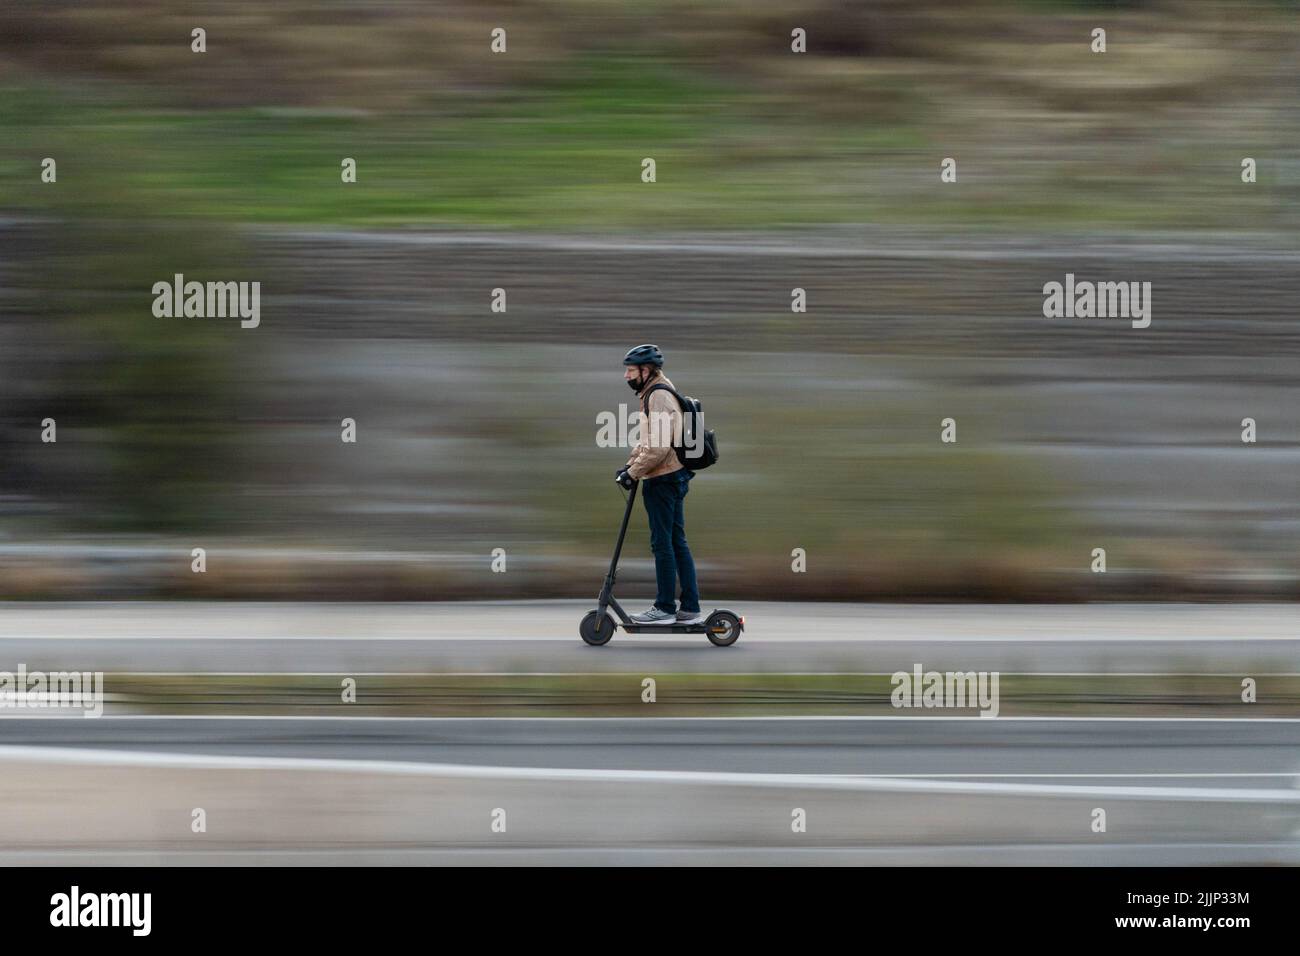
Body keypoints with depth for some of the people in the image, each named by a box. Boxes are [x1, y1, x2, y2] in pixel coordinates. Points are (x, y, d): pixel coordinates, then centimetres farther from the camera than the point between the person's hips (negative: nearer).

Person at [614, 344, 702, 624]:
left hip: (663, 480, -10)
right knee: (677, 543, 11)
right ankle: (690, 608, 12)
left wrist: (633, 473, -17)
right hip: (675, 476, 10)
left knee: (663, 543, -5)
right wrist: (629, 464, 12)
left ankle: (665, 608, -1)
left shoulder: (659, 397, -16)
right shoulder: (653, 394, 17)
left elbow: (659, 446, -23)